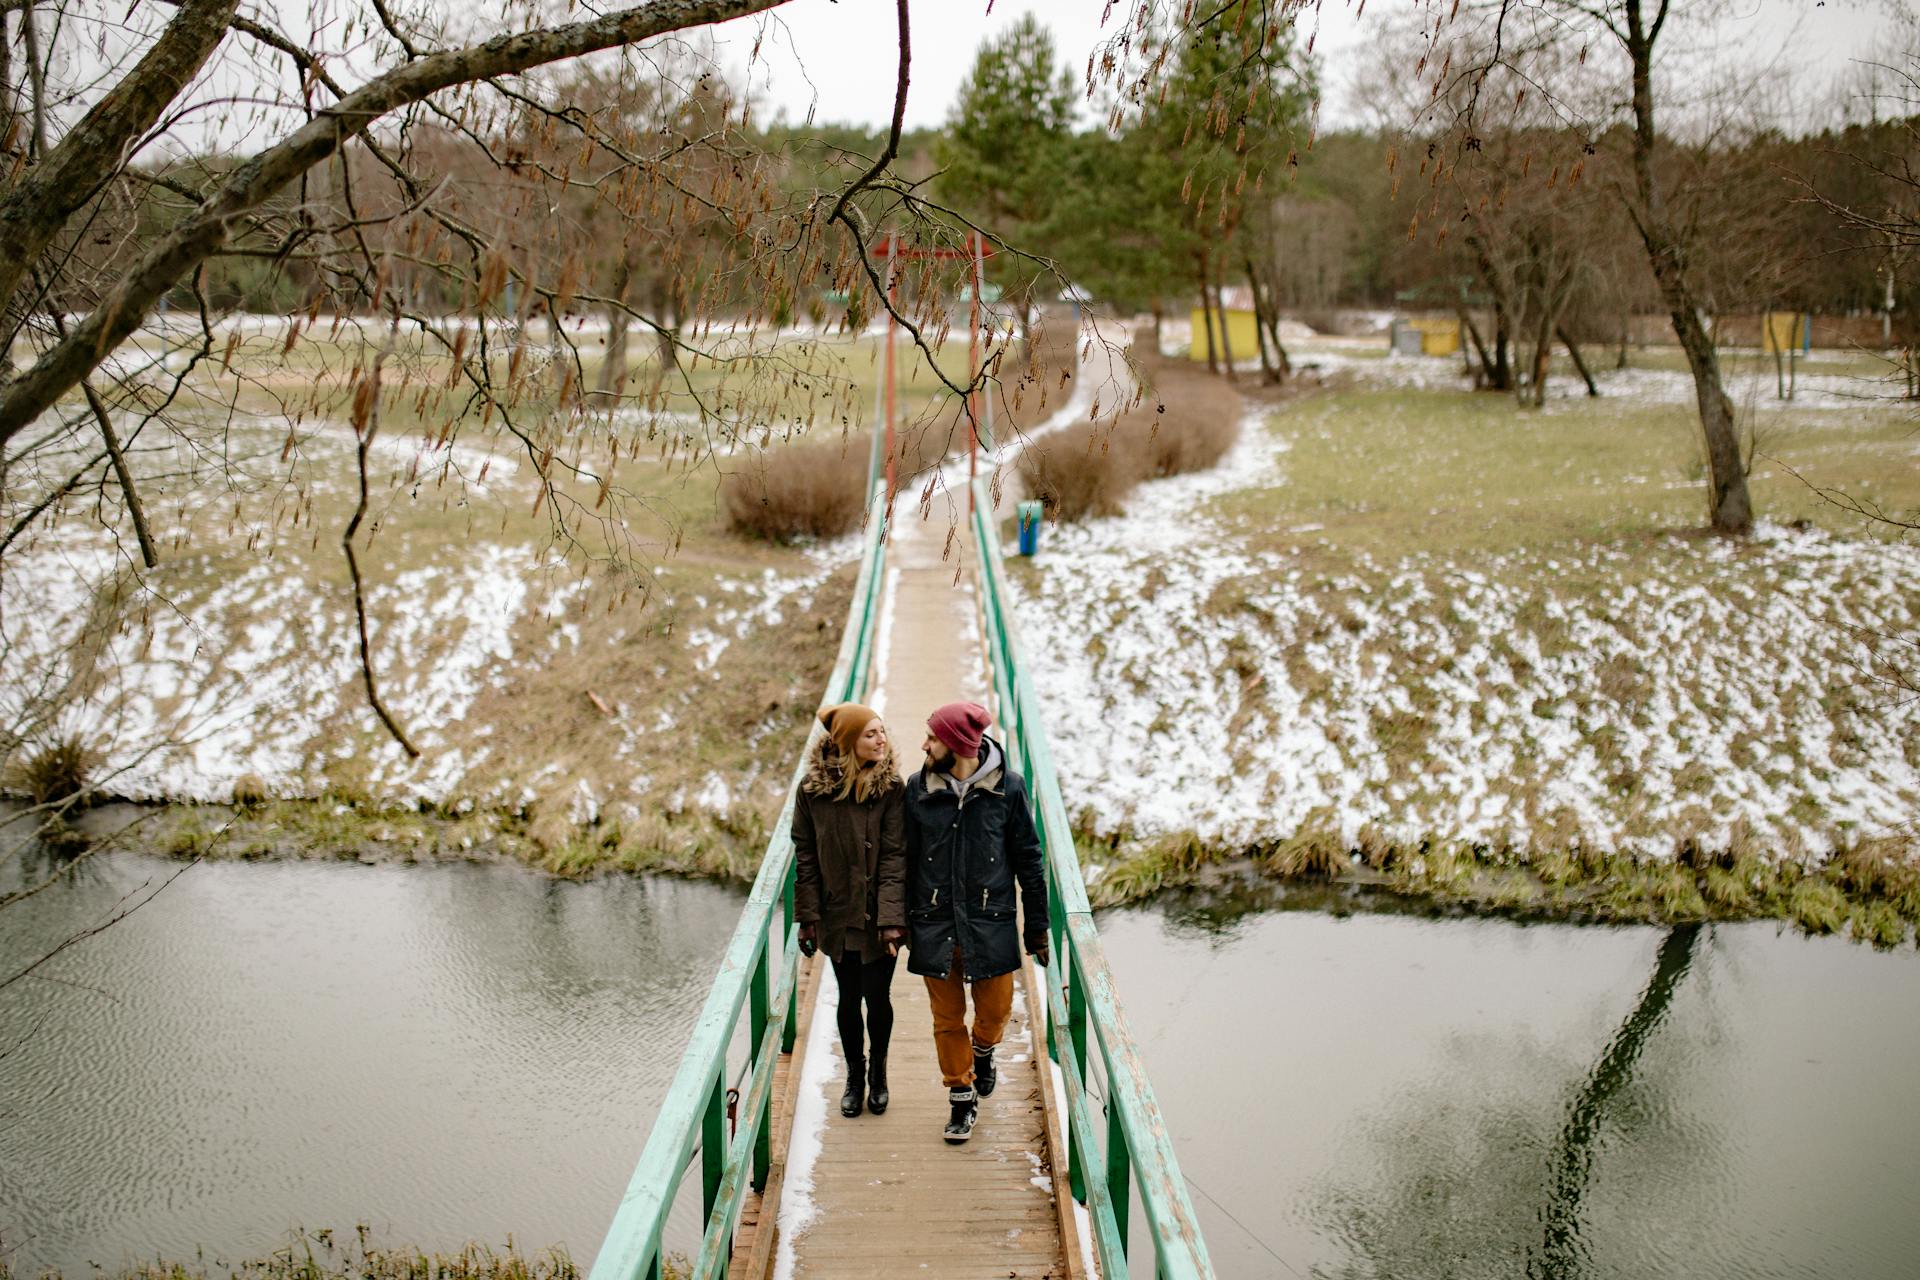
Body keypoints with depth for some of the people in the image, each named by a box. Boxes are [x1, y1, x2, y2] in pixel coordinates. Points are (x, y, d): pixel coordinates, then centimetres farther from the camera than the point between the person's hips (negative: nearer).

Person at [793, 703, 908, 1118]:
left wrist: (891, 918, -19)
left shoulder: (890, 787, -11)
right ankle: (854, 1076, 33)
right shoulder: (813, 788, -6)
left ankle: (878, 1073, 32)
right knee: (849, 999, 12)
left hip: (878, 916, -1)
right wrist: (808, 916, -3)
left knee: (877, 998, 7)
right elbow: (805, 855, -1)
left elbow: (895, 855, -13)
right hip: (837, 915, 1)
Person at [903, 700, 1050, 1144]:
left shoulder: (1008, 788, -7)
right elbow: (907, 858, 6)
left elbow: (1028, 859, 0)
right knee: (947, 1019, 8)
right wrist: (902, 921, 7)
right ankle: (962, 1097, 26)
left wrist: (1037, 927, 2)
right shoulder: (918, 789, -3)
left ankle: (983, 1051, 43)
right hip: (934, 925, 1)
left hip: (990, 924, -1)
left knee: (995, 1011, 10)